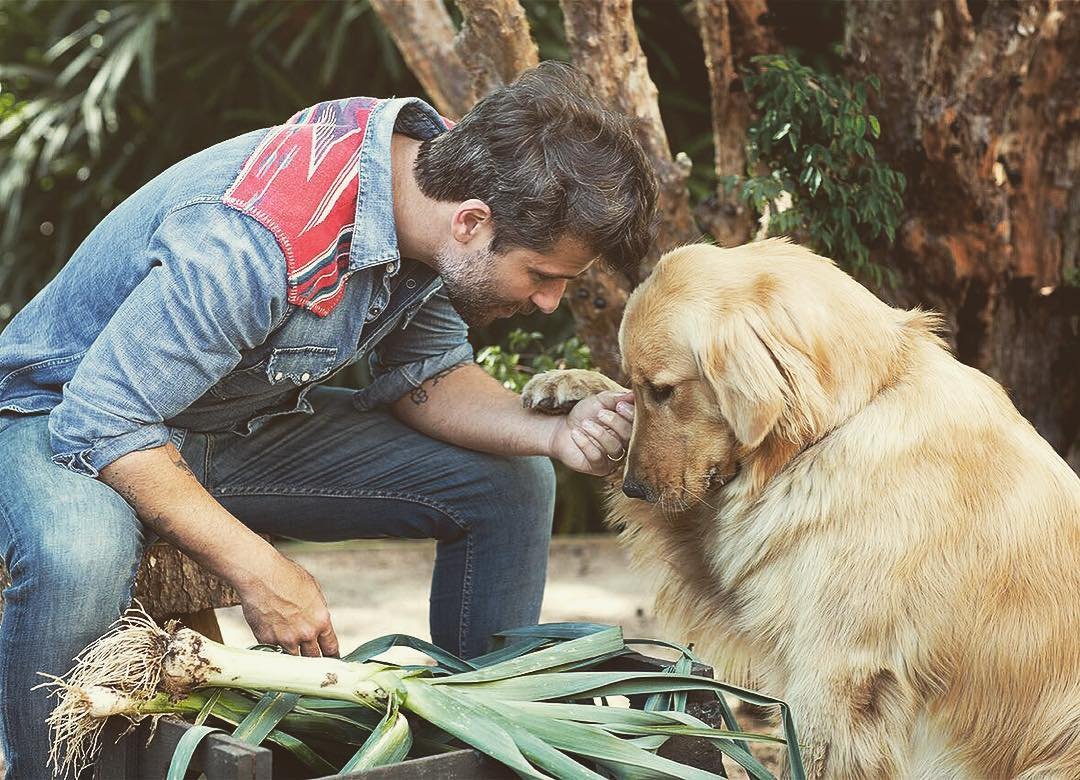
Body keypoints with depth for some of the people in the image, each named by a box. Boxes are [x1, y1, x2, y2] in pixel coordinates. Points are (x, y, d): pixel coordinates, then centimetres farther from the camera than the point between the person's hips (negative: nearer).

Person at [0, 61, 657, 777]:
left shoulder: (443, 173, -14)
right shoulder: (251, 241, -39)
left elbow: (425, 376, -2)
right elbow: (103, 420, -32)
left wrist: (554, 434, -20)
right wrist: (258, 570, -32)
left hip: (254, 423, 7)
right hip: (74, 416, -7)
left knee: (511, 483, -3)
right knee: (81, 558, -40)